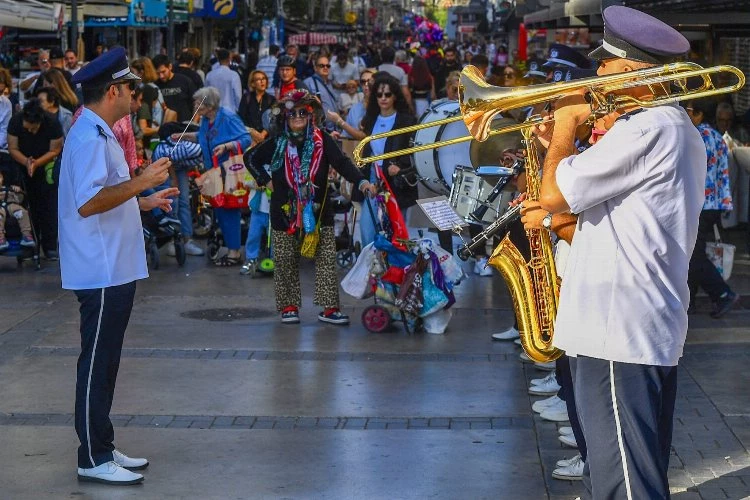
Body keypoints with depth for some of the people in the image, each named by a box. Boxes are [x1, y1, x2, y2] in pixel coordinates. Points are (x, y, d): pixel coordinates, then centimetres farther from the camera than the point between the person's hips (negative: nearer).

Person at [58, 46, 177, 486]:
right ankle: (93, 459, 3)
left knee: (104, 363, 15)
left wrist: (145, 202, 21)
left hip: (115, 268, 11)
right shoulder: (90, 137, -17)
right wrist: (142, 181, -25)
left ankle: (103, 447, 23)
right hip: (101, 271, -11)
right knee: (96, 364, -4)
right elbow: (87, 203, -28)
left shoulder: (99, 133, 16)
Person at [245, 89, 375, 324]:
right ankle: (289, 306, 14)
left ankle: (329, 307, 1)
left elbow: (342, 162, -13)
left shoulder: (322, 140, -2)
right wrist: (266, 181, 5)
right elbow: (251, 158, 16)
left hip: (318, 211, -1)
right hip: (285, 213, 1)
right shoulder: (277, 143, 3)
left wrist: (361, 181, -29)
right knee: (285, 262, 4)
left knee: (326, 260, -3)